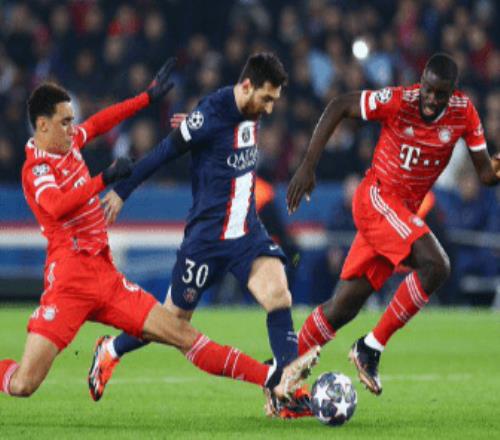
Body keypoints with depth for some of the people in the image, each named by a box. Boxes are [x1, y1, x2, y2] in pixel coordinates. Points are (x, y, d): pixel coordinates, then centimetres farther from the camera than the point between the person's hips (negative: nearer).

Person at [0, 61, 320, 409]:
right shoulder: (37, 168, -11)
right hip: (70, 279, -8)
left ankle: (273, 380, -4)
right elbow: (57, 206, -32)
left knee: (184, 335, 0)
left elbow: (100, 122, 32)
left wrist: (149, 97, 36)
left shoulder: (67, 143, 13)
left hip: (106, 276, 8)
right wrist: (105, 179, -34)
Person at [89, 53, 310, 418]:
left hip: (248, 232, 6)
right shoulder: (210, 117, -18)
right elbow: (164, 153, -9)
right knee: (175, 318, 8)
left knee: (278, 293, -19)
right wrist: (122, 191, -1)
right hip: (207, 235, -6)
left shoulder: (252, 112, 4)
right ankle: (111, 350, 34)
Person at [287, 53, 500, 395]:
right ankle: (372, 347, -16)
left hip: (404, 214, 6)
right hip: (376, 198, -5)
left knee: (343, 307, 5)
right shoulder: (397, 101, -16)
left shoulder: (463, 113, -4)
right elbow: (339, 107, -7)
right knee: (436, 265, -26)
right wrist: (308, 166, -12)